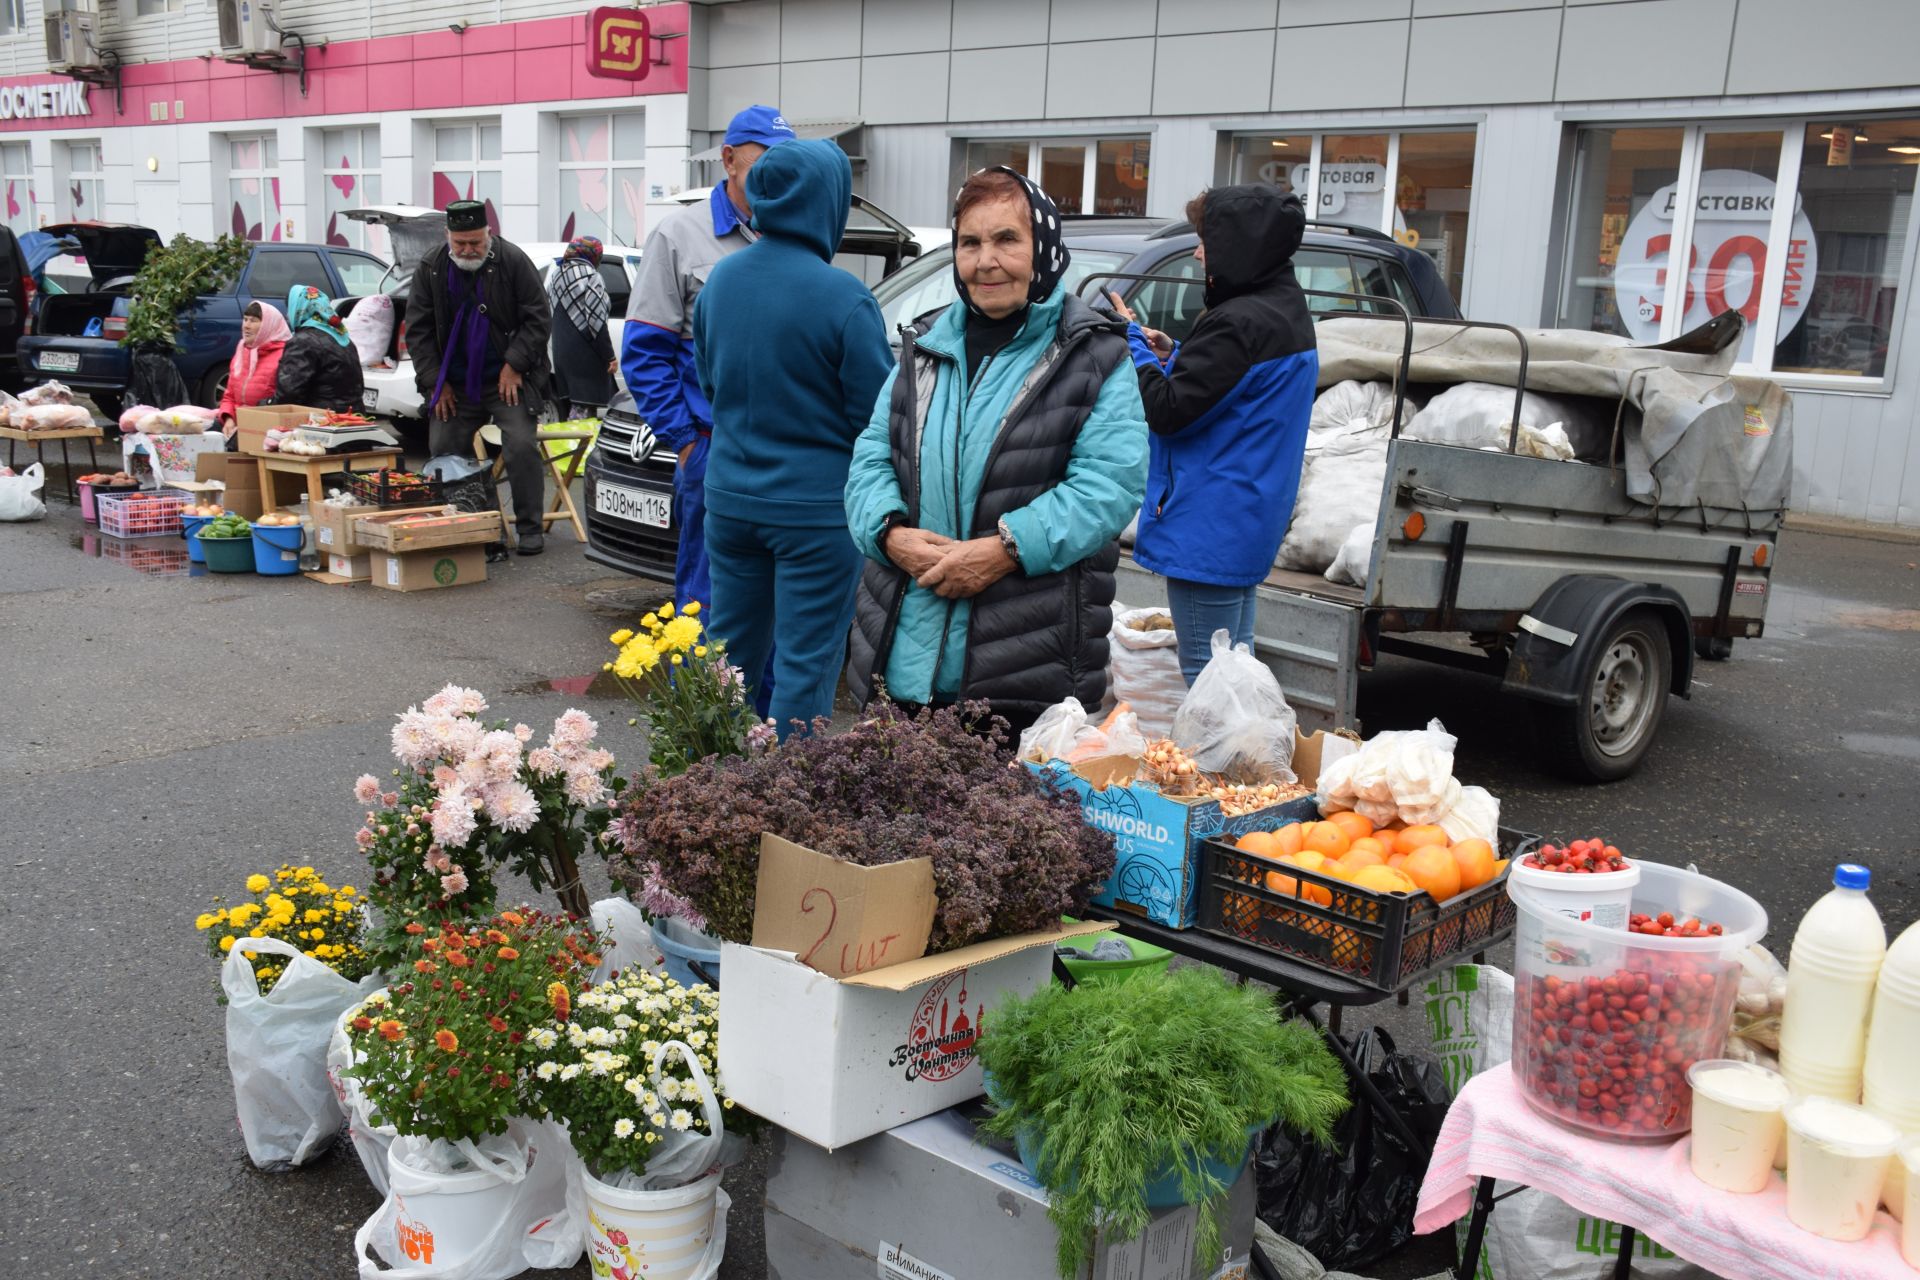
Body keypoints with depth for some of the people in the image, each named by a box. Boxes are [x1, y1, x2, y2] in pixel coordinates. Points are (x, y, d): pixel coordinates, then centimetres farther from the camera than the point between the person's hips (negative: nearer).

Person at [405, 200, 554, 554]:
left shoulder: (513, 261, -8)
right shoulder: (430, 268, 1)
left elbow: (538, 319, -7)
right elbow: (418, 329, 4)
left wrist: (514, 365, -14)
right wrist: (435, 381, -3)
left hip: (508, 379, -3)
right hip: (454, 384, 4)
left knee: (521, 446, -14)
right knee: (443, 452, 2)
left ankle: (530, 528, -4)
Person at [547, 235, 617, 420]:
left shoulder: (557, 275, 13)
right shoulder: (590, 277, -9)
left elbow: (550, 317, 17)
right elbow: (596, 323, -14)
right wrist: (610, 356, -11)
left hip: (561, 352, 8)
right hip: (585, 354, -8)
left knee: (566, 403, 12)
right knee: (582, 405, -10)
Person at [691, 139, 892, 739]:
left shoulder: (720, 278, 3)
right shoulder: (844, 298, -18)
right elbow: (877, 413, -12)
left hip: (730, 496, 7)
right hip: (815, 504, -6)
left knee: (730, 648, 18)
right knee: (805, 667, 3)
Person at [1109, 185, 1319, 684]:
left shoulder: (1239, 322, -22)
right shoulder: (1286, 311, 11)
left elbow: (1168, 410, -21)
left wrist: (1131, 341, -8)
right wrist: (1174, 355, 6)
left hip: (1209, 525, -10)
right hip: (1249, 523, 10)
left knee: (1205, 672, -3)